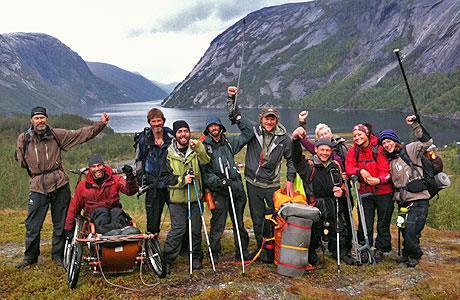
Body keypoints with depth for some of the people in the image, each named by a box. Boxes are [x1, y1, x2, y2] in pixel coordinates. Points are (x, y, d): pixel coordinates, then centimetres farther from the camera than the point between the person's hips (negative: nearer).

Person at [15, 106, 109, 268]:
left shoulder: (56, 134, 2)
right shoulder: (24, 138, 4)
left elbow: (80, 134, 0)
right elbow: (22, 162, 9)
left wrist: (101, 124, -7)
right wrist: (21, 146, -3)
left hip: (59, 184, 0)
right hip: (38, 185, 0)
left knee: (60, 222, 9)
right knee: (32, 224, 4)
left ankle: (58, 254, 24)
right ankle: (30, 256, 21)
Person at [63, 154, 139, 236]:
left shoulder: (115, 180, 5)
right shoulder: (83, 185, 7)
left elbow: (131, 191, -10)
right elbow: (74, 207, 13)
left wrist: (130, 178, -31)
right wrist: (68, 228, 13)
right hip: (94, 213, 0)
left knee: (117, 211, -33)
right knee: (102, 211, -33)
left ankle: (118, 227, -62)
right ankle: (103, 227, -62)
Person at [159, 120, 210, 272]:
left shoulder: (196, 150, 4)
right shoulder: (169, 154, 0)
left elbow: (206, 162, -14)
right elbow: (164, 177, 0)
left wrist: (199, 148, -28)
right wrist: (181, 180, -12)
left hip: (195, 197, 2)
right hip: (177, 199, -2)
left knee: (196, 230, 10)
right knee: (178, 230, -7)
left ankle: (196, 258, 27)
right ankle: (167, 260, 8)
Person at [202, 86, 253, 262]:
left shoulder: (229, 142, 13)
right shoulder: (204, 147, 1)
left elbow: (248, 133, 12)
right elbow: (203, 170, -8)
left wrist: (237, 117, 4)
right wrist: (218, 181, -19)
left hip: (236, 188, 4)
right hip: (219, 191, -4)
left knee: (239, 223, 12)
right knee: (218, 225, -1)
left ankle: (242, 252, 24)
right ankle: (214, 253, 15)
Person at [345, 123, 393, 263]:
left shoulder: (379, 149, -12)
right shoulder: (354, 150, 2)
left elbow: (386, 170, -15)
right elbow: (349, 167, -5)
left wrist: (379, 180, -33)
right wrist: (360, 171, -24)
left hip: (383, 192, -3)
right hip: (365, 192, 3)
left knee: (383, 223, 7)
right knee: (365, 223, 6)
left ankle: (380, 249, 22)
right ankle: (365, 249, 19)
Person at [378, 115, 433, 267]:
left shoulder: (409, 150, -4)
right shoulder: (390, 161, 16)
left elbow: (426, 141, -18)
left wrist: (415, 125, -20)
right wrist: (397, 196, 10)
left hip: (418, 200, -7)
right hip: (404, 202, 7)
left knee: (411, 231, -8)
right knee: (405, 230, 12)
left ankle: (414, 255, 15)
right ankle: (407, 254, 32)